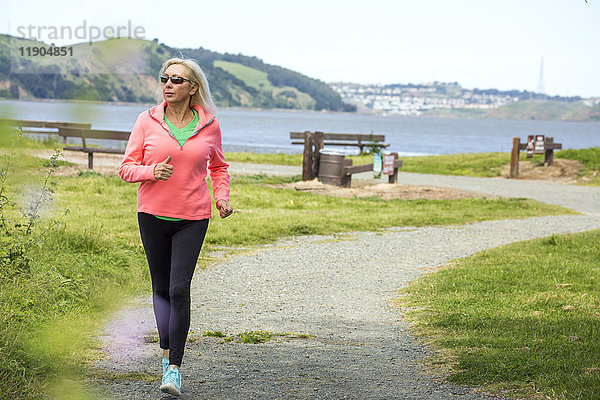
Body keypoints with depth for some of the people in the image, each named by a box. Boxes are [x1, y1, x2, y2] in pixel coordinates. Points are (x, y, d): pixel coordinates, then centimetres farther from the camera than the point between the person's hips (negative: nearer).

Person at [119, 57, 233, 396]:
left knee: (179, 289, -11)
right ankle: (167, 353, 30)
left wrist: (222, 197, 2)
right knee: (162, 288, 11)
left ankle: (175, 367, -5)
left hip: (193, 219, -1)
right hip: (153, 215, 1)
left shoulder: (209, 124, 1)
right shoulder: (148, 121, -1)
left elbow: (219, 167, 19)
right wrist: (151, 171, -19)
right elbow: (126, 168, 2)